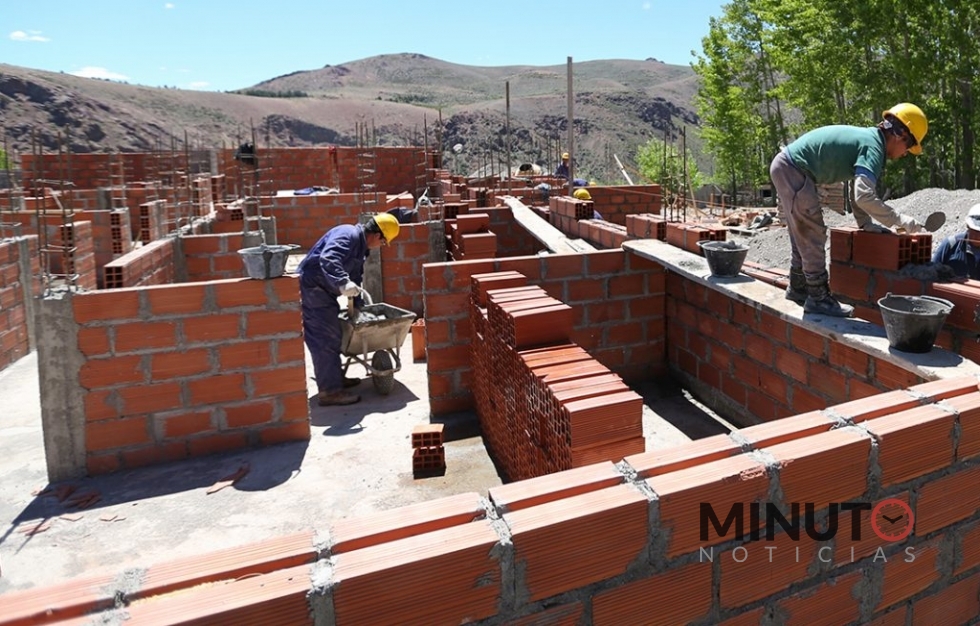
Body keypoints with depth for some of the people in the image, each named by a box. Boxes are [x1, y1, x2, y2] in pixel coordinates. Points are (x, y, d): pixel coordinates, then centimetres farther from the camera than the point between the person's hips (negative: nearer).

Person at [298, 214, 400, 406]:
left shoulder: (360, 245, 14)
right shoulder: (348, 235, -19)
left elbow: (355, 276, 20)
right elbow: (328, 260, -36)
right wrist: (343, 283, -48)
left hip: (321, 290, 11)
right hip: (311, 288, -11)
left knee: (331, 336, 19)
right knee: (326, 339, -9)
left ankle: (334, 378, 32)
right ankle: (329, 391, -4)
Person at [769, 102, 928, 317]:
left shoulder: (868, 138, 13)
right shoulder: (873, 147, -15)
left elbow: (860, 187, 22)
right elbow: (864, 196, -28)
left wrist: (865, 224, 20)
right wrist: (899, 220, -19)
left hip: (786, 167, 10)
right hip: (793, 170, -10)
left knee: (803, 235, 19)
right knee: (813, 235, -4)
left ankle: (798, 288, 30)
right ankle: (819, 298, 2)